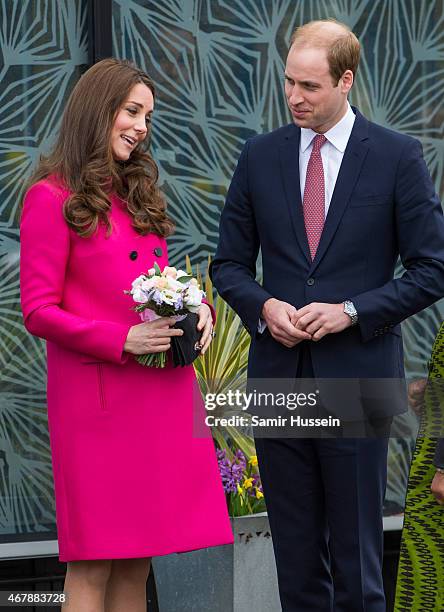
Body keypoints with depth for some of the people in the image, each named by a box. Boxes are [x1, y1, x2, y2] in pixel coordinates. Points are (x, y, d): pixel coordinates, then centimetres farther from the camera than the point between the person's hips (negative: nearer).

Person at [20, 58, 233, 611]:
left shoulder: (138, 193, 20)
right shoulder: (52, 198, -3)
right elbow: (38, 311, -8)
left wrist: (195, 306, 3)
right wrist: (122, 341, -17)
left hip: (162, 395, 7)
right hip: (96, 395, -7)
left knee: (138, 560, 7)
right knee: (92, 565, -6)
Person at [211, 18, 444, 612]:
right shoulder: (260, 156, 7)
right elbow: (230, 263, 13)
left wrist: (351, 312, -13)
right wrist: (264, 307, -8)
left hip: (357, 382, -3)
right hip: (279, 378, 3)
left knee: (356, 558, 1)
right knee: (296, 559, 8)